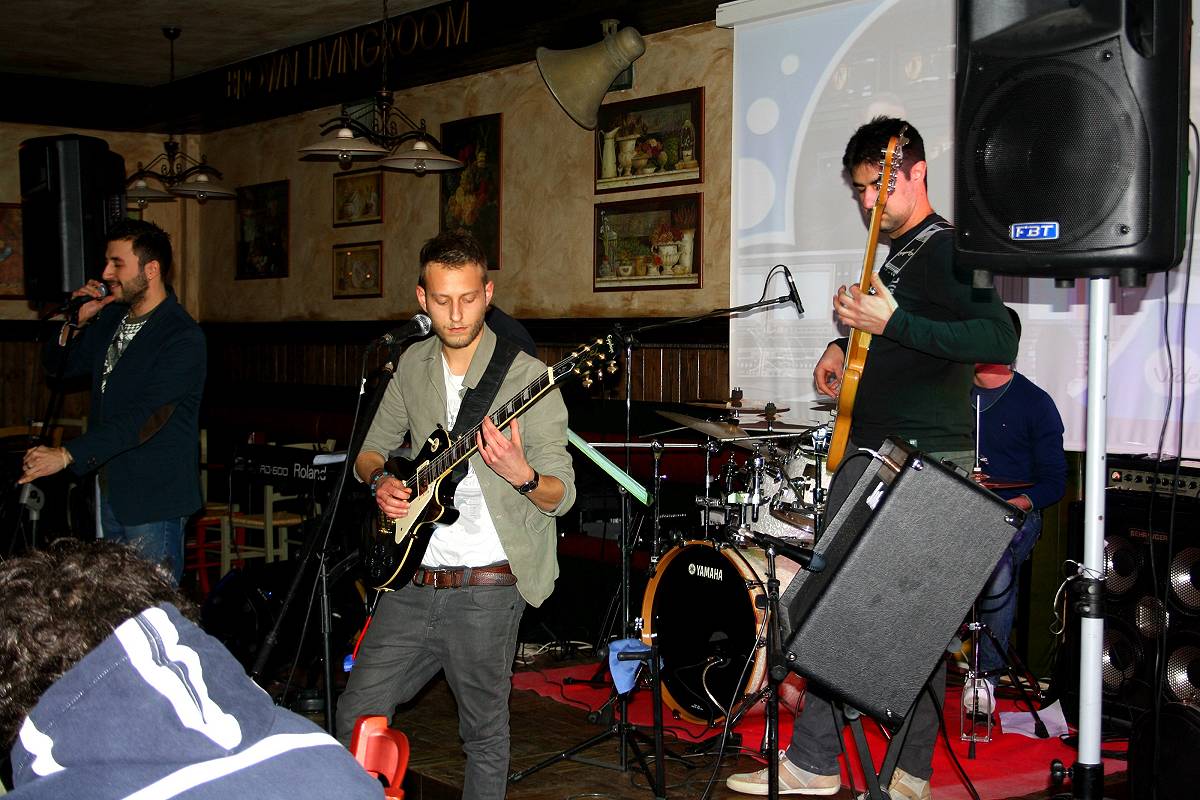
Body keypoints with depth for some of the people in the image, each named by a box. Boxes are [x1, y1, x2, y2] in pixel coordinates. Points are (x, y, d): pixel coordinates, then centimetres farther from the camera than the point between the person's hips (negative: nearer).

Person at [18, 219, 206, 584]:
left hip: (153, 498, -8)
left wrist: (67, 455, -31)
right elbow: (60, 366, 18)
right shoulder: (111, 317, 8)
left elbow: (145, 418, -27)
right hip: (111, 488, 8)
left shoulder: (182, 338, -19)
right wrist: (76, 324, -3)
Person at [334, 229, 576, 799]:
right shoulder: (413, 365, 8)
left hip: (485, 588, -5)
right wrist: (381, 482, -2)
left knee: (484, 735, 5)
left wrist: (520, 475, -32)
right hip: (412, 581, 5)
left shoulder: (527, 377, -9)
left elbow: (562, 496, -11)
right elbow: (370, 452, 20)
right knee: (357, 715, 7)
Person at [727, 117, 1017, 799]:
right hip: (867, 454, 10)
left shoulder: (946, 249, -12)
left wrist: (891, 322, -26)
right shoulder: (898, 254, 18)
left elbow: (999, 340, -26)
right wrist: (844, 345, 15)